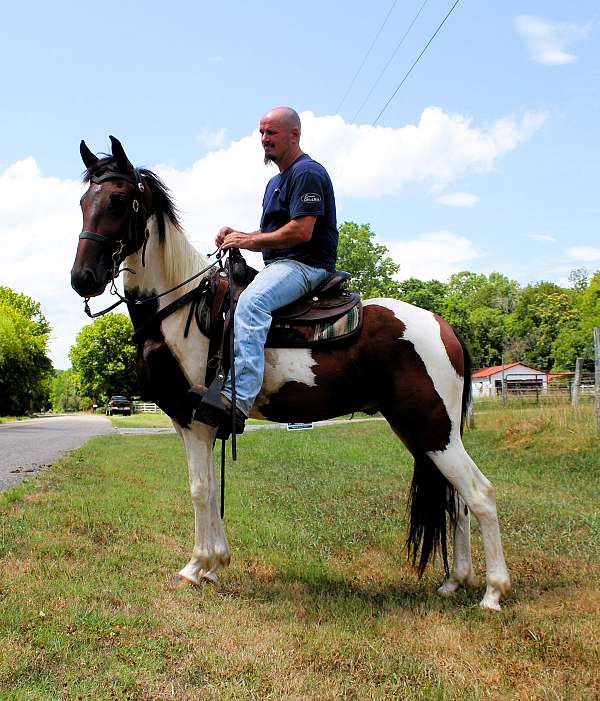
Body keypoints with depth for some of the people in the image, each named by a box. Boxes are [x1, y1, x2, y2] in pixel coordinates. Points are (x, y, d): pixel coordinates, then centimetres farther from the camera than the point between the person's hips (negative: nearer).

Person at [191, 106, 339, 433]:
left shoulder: (307, 172, -6)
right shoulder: (275, 182, 26)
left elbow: (301, 231, -18)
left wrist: (248, 240, -12)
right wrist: (238, 235, 6)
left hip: (306, 265, -11)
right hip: (279, 265, 11)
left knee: (251, 302, -36)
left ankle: (237, 399, -48)